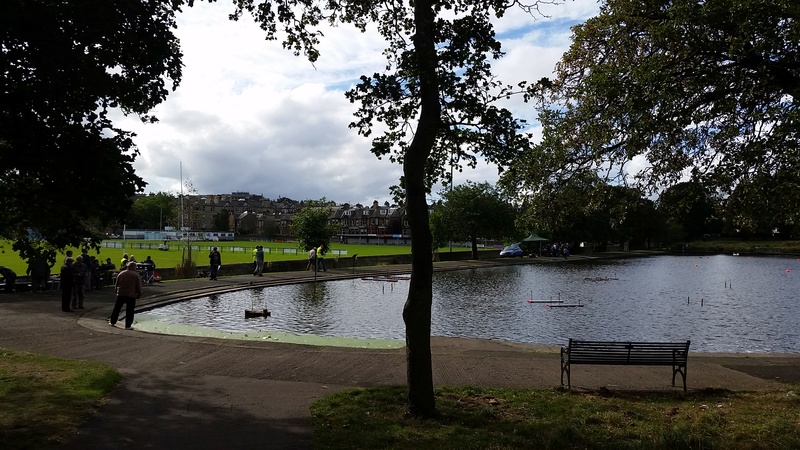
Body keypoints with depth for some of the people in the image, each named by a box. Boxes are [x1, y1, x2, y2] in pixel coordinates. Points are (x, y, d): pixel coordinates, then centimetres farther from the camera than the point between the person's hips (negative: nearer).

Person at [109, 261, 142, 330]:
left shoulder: (121, 273, 9)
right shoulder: (136, 275, -2)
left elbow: (117, 284, 14)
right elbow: (139, 287, -3)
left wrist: (117, 292, 25)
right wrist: (139, 295, 8)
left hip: (121, 294, 3)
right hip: (131, 295, -3)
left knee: (116, 309, 16)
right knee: (130, 311, 2)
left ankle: (112, 322, 25)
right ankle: (128, 325, 2)